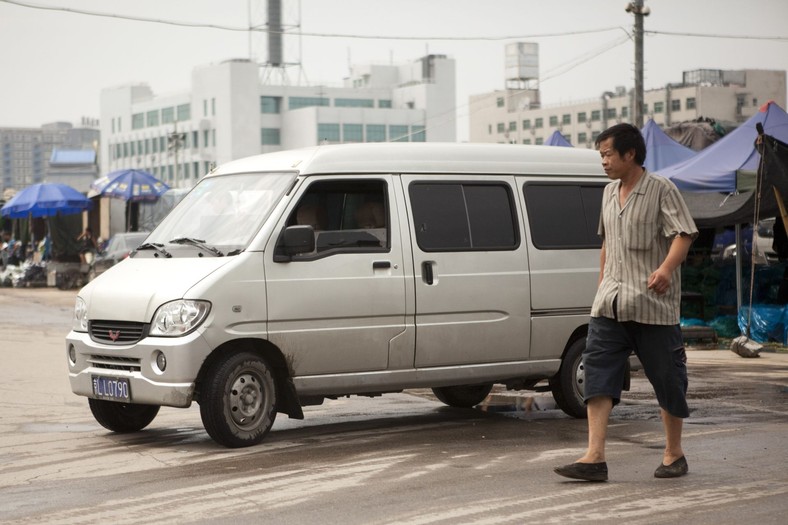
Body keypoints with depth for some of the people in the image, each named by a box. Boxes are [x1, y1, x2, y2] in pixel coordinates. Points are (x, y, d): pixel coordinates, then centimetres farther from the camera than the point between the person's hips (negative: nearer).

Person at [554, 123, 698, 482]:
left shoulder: (661, 190, -5)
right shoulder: (610, 192, 16)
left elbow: (684, 234, -14)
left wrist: (666, 268, -30)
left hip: (653, 304, -6)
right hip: (610, 304, 6)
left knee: (667, 377, 3)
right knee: (598, 371, -7)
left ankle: (673, 454, 19)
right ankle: (594, 458, -11)